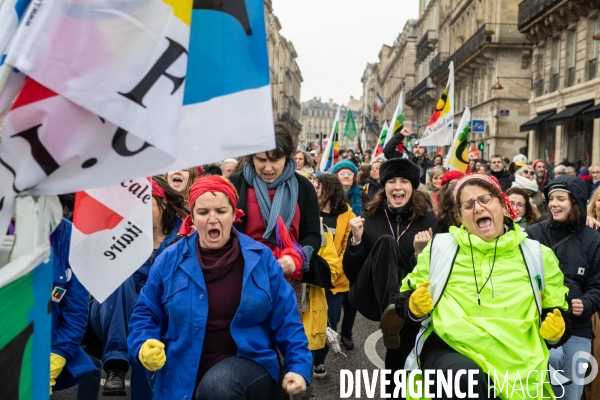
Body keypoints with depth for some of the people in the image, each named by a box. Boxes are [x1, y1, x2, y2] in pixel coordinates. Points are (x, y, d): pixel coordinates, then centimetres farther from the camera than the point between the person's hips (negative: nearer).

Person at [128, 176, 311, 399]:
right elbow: (146, 314, 7)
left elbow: (285, 319, 1)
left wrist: (298, 366, -8)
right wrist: (144, 347, -13)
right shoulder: (170, 260, -2)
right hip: (183, 375, 2)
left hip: (248, 362, -2)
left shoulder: (261, 258, -3)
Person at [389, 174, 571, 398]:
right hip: (448, 350, -2)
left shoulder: (537, 254, 12)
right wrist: (415, 307, -8)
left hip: (516, 365, 2)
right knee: (466, 379, -34)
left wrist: (556, 330, -2)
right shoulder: (440, 247, 9)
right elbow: (407, 299, 14)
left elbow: (557, 312, 19)